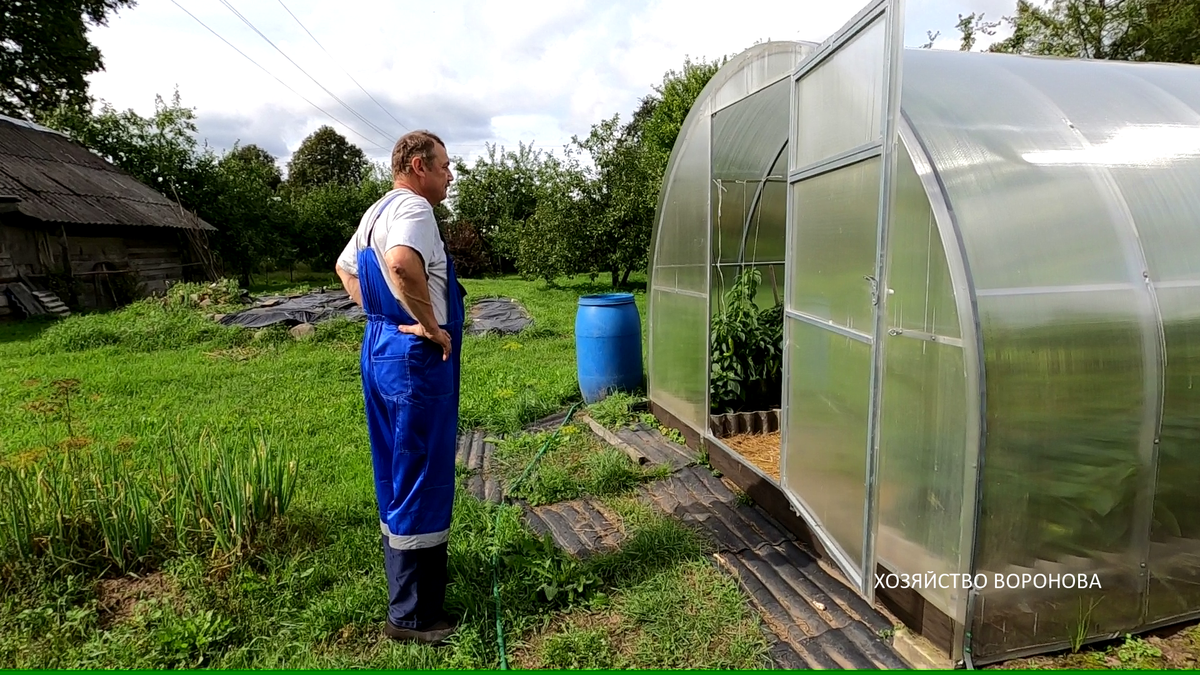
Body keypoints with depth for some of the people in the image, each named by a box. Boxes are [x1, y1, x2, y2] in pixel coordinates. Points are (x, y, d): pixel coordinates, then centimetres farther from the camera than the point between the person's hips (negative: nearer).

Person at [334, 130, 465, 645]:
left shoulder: (377, 212, 15)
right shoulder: (412, 208, -16)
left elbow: (345, 267, 30)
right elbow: (402, 263, -37)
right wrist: (431, 325, -25)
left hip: (381, 349, 11)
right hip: (416, 358, -10)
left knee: (398, 476, 20)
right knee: (422, 483, -2)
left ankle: (405, 577, 38)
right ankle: (411, 615, 10)